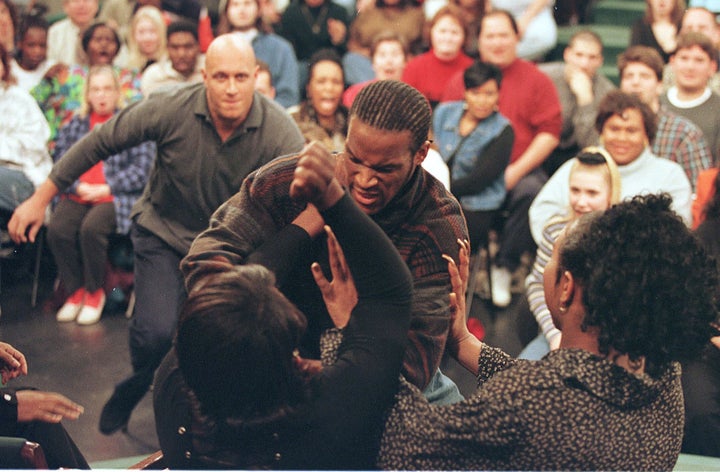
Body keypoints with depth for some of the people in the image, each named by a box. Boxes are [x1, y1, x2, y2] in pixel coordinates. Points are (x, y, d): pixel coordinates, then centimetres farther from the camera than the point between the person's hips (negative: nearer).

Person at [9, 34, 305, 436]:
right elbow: (101, 142, -11)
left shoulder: (280, 132, -23)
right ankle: (136, 387, 20)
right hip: (163, 232, -1)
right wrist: (41, 198, -6)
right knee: (156, 332, -17)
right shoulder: (171, 109, -23)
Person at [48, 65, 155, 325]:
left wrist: (106, 189, -10)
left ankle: (95, 292, -10)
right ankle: (75, 291, -6)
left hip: (116, 197, -3)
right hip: (76, 195, 4)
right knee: (57, 229, -27)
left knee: (91, 228, -33)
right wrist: (77, 187, -8)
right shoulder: (75, 125, 19)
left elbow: (142, 168, -2)